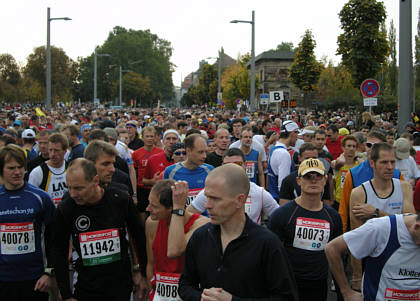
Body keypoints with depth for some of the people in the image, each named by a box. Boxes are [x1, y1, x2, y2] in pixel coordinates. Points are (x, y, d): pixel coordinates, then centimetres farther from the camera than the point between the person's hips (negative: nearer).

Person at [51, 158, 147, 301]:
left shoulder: (121, 199, -13)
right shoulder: (65, 209, -13)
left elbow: (139, 237, 3)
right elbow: (59, 252, -2)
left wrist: (141, 272, 7)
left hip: (121, 284, 0)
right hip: (86, 287, 1)